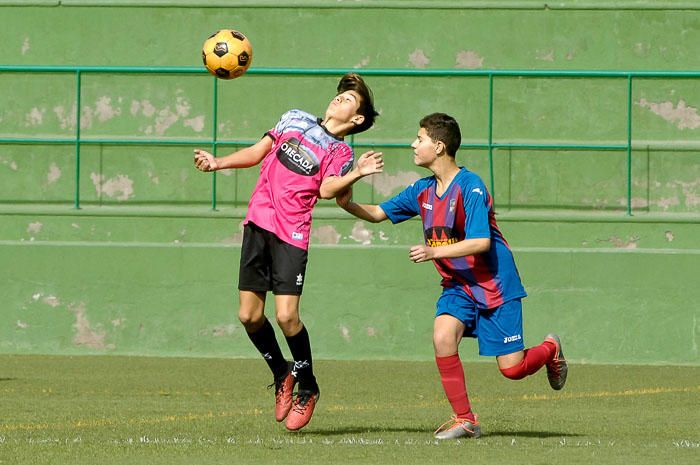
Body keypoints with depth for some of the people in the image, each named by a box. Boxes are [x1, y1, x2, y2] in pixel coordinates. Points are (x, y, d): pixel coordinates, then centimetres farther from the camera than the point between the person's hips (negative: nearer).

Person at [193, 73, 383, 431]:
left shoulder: (340, 153, 7)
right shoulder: (295, 120, 18)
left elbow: (326, 189, -9)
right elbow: (256, 153, 23)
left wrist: (356, 174, -24)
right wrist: (218, 163, 11)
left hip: (292, 234, -4)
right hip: (258, 223, 4)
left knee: (286, 315, -14)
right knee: (249, 315, 0)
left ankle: (307, 387, 7)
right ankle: (282, 374, 23)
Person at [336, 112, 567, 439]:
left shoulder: (470, 187, -20)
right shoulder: (422, 191, 3)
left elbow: (481, 242, -26)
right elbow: (378, 213, 10)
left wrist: (434, 252, -30)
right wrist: (349, 205, -9)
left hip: (495, 286, -6)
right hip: (458, 286, 6)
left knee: (512, 369, -4)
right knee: (442, 336, -22)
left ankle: (550, 350, 32)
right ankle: (464, 420, -11)